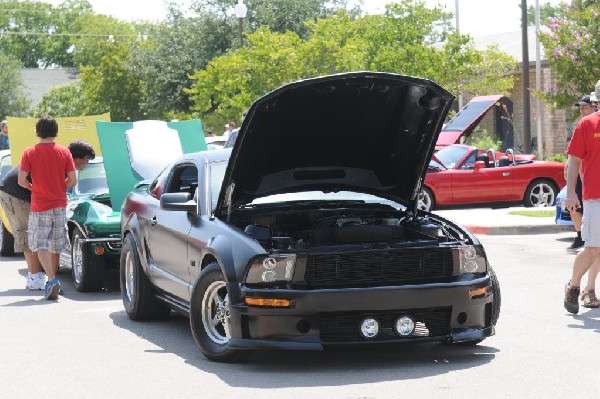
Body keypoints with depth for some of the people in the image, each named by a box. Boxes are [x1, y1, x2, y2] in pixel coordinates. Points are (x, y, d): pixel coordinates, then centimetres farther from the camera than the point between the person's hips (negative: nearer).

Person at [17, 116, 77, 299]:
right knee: (55, 245, 14)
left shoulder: (30, 153, -7)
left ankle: (52, 279, -17)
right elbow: (72, 180, -3)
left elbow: (21, 180, -12)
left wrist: (32, 187, 8)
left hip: (39, 206, -3)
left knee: (40, 245, -1)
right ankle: (53, 280, 25)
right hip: (60, 205, 3)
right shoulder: (64, 152, -2)